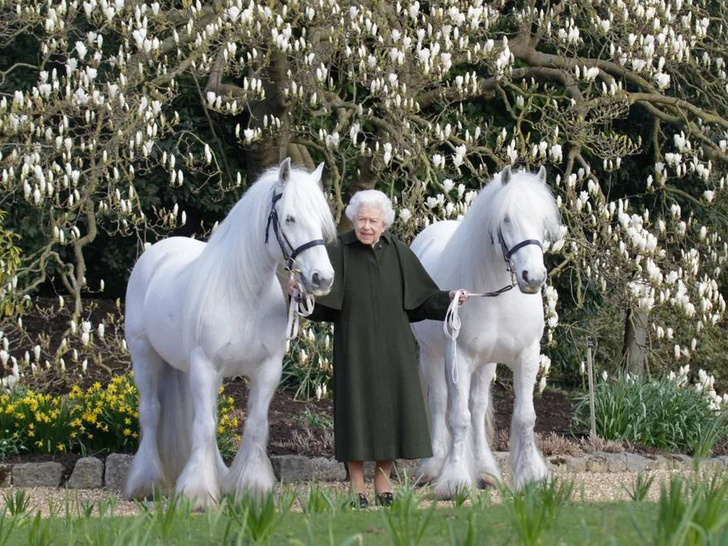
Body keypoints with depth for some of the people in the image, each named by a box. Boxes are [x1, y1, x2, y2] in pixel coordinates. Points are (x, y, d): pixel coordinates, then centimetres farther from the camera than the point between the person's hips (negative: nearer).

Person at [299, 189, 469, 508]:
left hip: (393, 349, 3)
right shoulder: (338, 252, -6)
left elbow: (422, 297, 6)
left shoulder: (398, 253, 2)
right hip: (355, 347, -3)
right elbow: (319, 297, -15)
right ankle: (357, 486, 11)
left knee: (392, 410, 6)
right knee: (357, 409, 0)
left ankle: (383, 481, 21)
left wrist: (449, 299, -10)